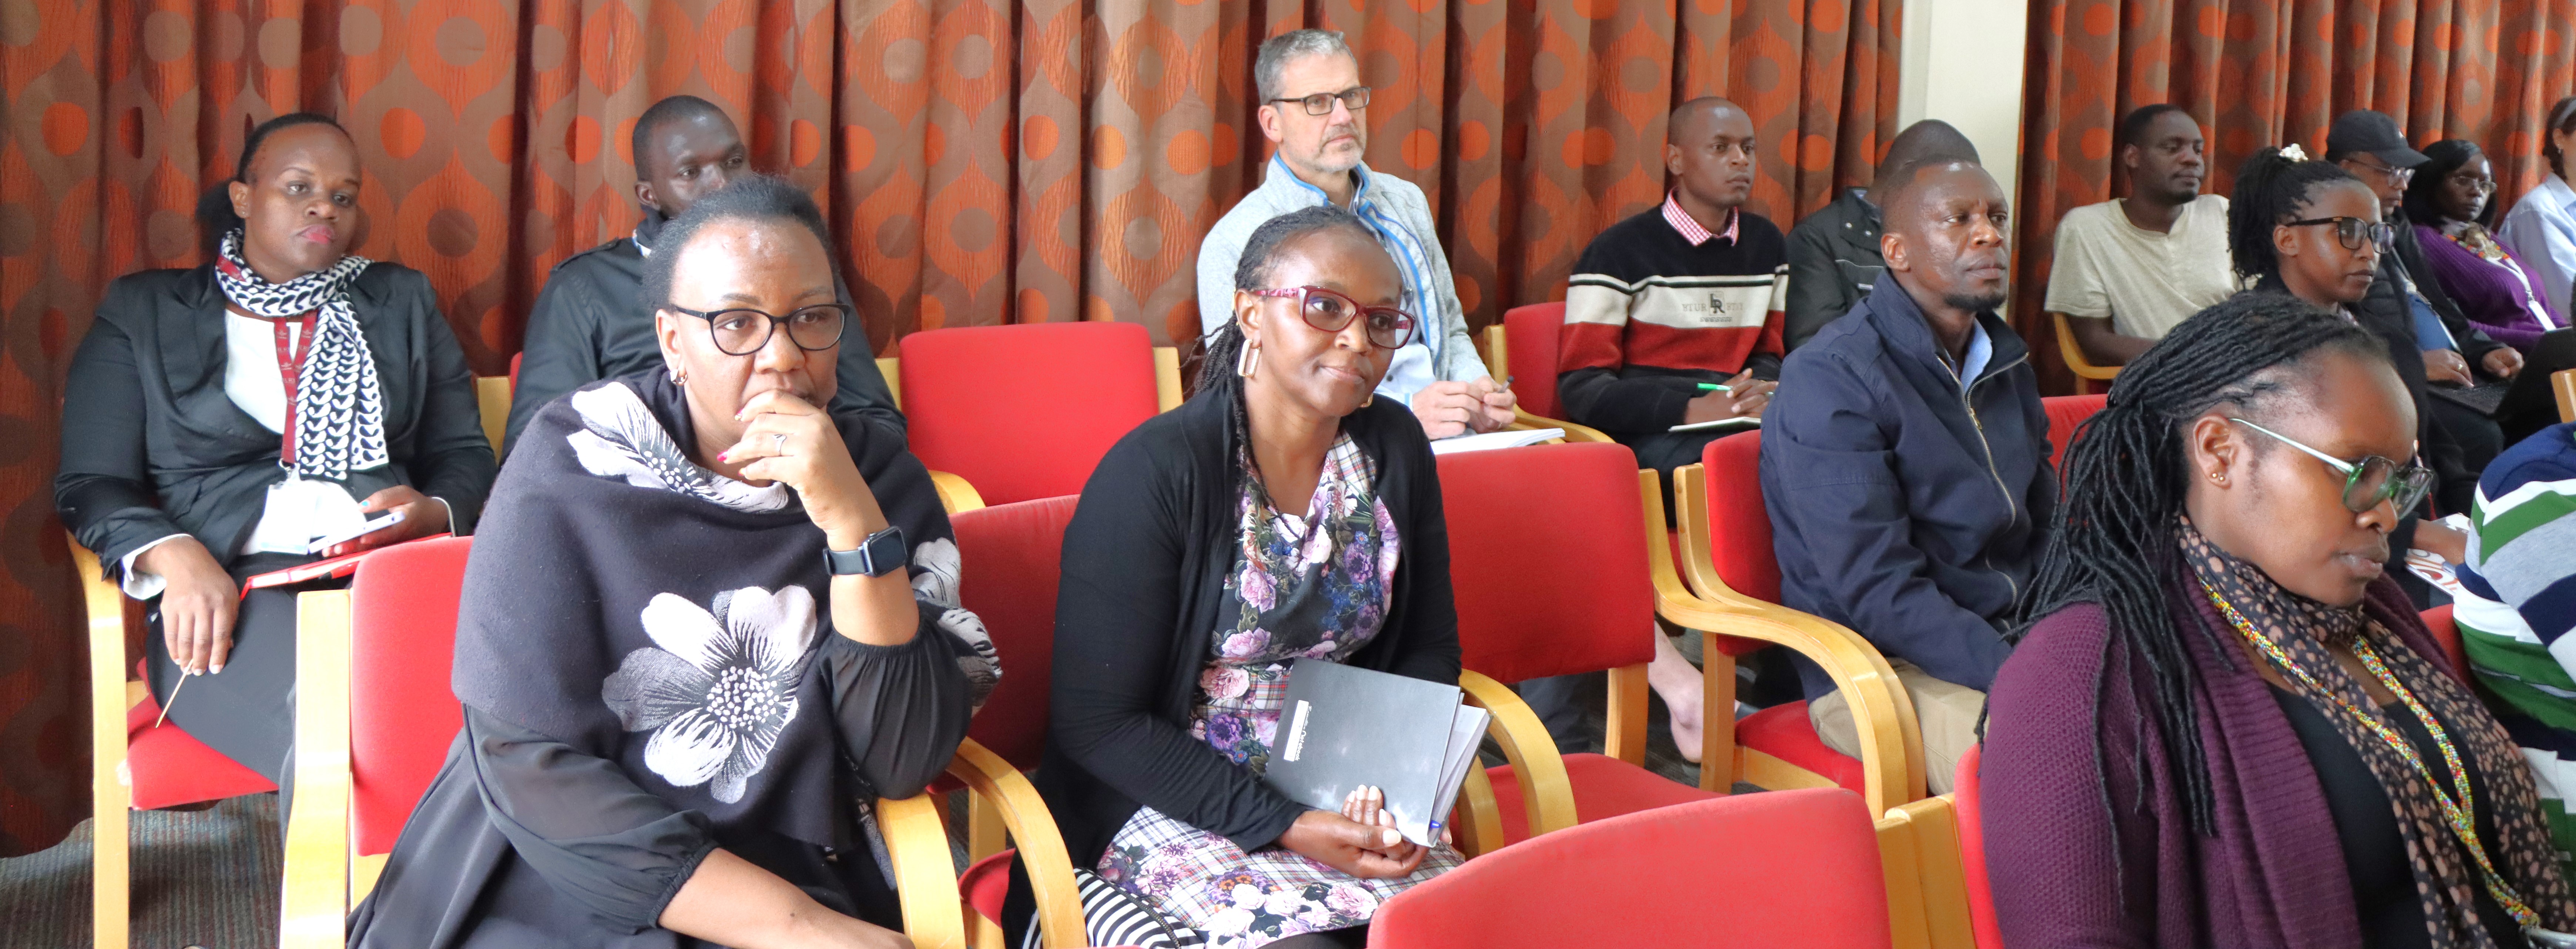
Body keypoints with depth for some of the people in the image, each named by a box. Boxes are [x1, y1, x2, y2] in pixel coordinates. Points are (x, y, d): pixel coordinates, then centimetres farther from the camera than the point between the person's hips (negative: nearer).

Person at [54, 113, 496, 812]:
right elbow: (90, 483, 9)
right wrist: (173, 556, -13)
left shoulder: (402, 302, 24)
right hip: (235, 590, -2)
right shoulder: (145, 310, 17)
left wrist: (433, 512, -6)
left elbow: (466, 453, 20)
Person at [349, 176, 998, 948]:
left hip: (810, 877, 2)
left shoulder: (881, 477, 0)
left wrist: (852, 521, -20)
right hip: (570, 878, -2)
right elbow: (529, 765, -11)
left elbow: (903, 764, -8)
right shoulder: (574, 467, -6)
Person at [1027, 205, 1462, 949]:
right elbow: (1098, 722, -14)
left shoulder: (1395, 451, 2)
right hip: (1175, 798, -4)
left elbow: (1428, 653, 11)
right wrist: (1281, 827, -19)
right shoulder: (1156, 471, -14)